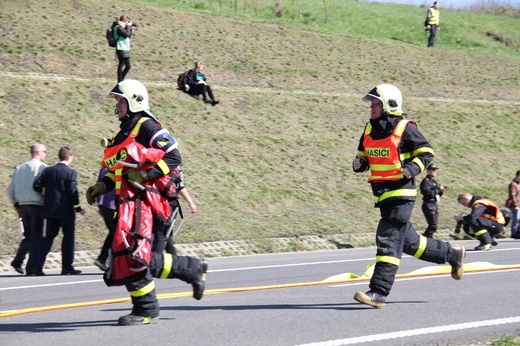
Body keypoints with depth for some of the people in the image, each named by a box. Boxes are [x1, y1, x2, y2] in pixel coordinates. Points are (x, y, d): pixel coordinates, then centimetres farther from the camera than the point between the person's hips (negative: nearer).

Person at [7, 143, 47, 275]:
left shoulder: (20, 168, 11)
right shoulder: (42, 167, -9)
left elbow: (10, 188, 13)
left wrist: (16, 204, 21)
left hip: (23, 205, 6)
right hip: (37, 205, -6)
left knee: (28, 236, 16)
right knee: (36, 236, 0)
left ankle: (17, 261, 2)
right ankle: (31, 267, -3)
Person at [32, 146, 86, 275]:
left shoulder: (48, 171, 5)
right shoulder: (70, 172, -9)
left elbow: (36, 185, 1)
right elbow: (73, 191, -15)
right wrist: (78, 208, -7)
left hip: (50, 210, 5)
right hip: (66, 211, -5)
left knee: (48, 237, 10)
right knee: (68, 237, 6)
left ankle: (37, 265, -2)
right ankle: (67, 267, 6)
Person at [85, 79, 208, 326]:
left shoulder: (147, 127, -4)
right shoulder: (125, 132, 26)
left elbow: (173, 157, -11)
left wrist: (149, 173, -22)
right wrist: (102, 185, 15)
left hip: (145, 199, -10)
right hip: (129, 200, 10)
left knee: (133, 254, -18)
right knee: (141, 259, 5)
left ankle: (145, 310, -8)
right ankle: (193, 269, 17)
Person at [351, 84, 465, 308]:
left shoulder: (405, 128, -8)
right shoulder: (369, 129, 12)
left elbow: (426, 152, -3)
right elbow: (363, 156, 21)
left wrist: (412, 168, -20)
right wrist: (358, 164, -2)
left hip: (401, 192, -8)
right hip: (382, 194, 8)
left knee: (388, 239, -13)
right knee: (407, 240, 16)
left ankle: (379, 292, -15)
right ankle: (451, 254, 35)